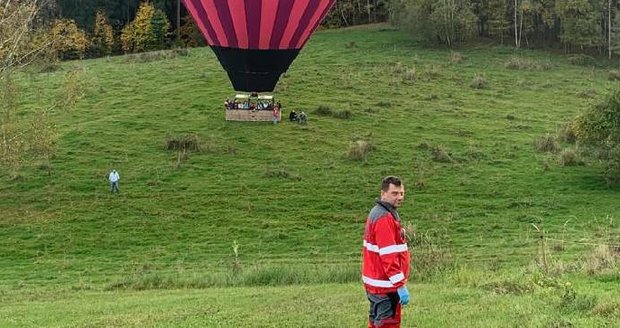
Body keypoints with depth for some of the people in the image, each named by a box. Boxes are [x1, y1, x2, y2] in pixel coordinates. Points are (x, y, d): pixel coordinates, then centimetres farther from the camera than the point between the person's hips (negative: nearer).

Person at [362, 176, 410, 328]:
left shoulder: (377, 213, 14)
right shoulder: (384, 218, -19)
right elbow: (388, 256, -24)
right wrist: (401, 285, -24)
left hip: (374, 282, 10)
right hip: (386, 286, -10)